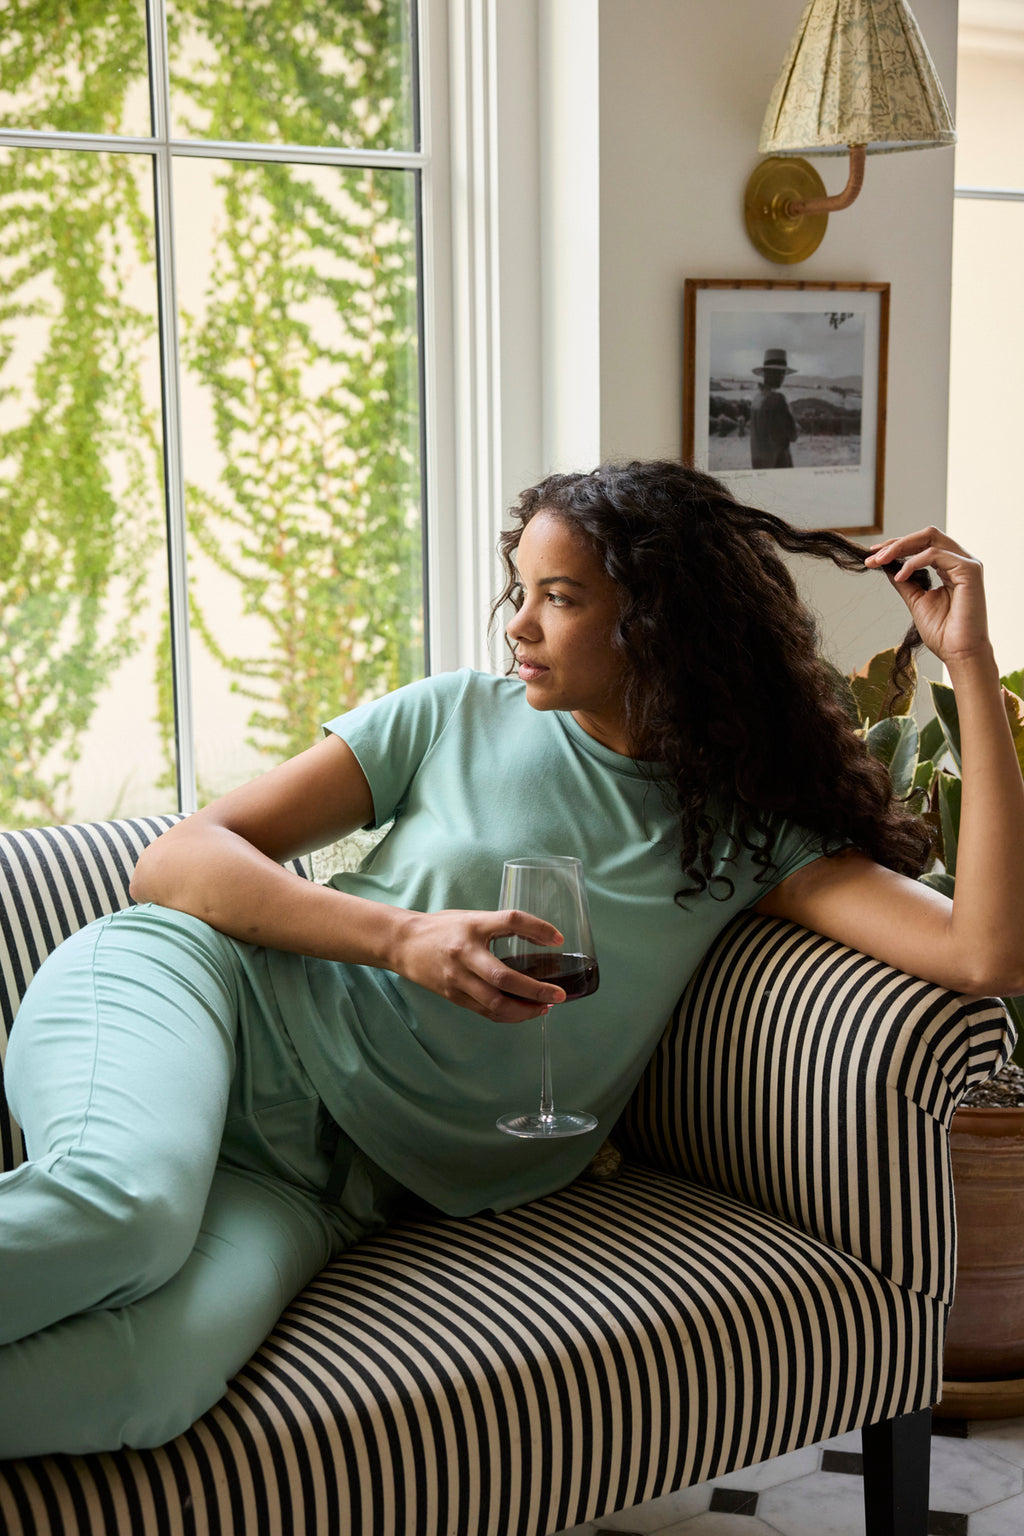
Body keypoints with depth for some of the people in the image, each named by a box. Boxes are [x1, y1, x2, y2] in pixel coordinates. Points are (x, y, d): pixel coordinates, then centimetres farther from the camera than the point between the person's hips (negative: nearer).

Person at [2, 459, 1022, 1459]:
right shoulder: (455, 717, 7)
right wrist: (403, 938, -13)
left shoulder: (750, 835, 7)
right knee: (127, 1208, -39)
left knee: (157, 1377, -35)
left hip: (326, 1189, 1)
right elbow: (178, 860, 3)